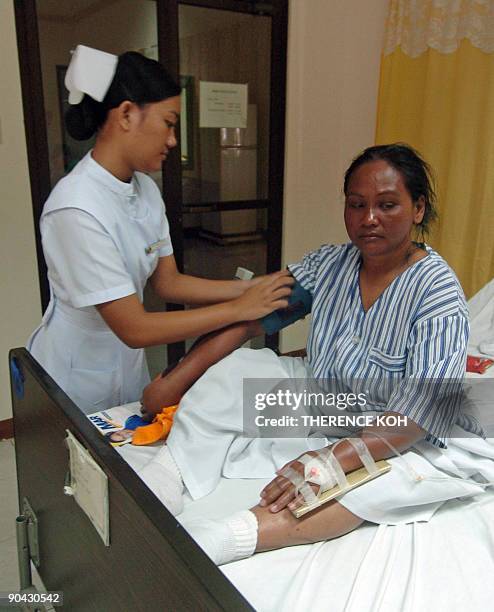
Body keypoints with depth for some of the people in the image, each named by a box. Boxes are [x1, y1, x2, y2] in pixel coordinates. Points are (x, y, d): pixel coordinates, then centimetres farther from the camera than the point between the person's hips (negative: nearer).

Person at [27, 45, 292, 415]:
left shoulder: (145, 189, -4)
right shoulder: (77, 209, -28)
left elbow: (168, 283, 0)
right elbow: (134, 329, -27)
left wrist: (252, 288, -10)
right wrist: (239, 309, -23)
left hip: (128, 367, 7)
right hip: (76, 384, -7)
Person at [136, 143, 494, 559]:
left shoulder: (438, 292, -18)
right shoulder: (329, 263, -2)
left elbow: (419, 411, -26)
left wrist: (334, 459, -39)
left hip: (403, 439, -4)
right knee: (235, 368, -13)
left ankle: (224, 539, -48)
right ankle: (167, 475, -27)